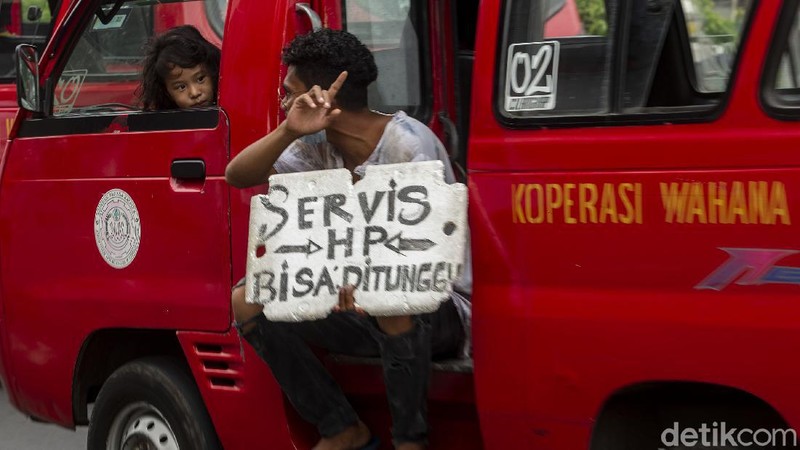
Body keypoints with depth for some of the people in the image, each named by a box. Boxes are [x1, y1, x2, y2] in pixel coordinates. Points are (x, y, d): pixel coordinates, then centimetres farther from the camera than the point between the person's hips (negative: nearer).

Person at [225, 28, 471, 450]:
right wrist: (289, 131, -24)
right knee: (248, 302, -8)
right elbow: (237, 175, -6)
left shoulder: (410, 145, -19)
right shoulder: (321, 144, 1)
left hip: (438, 307, -7)